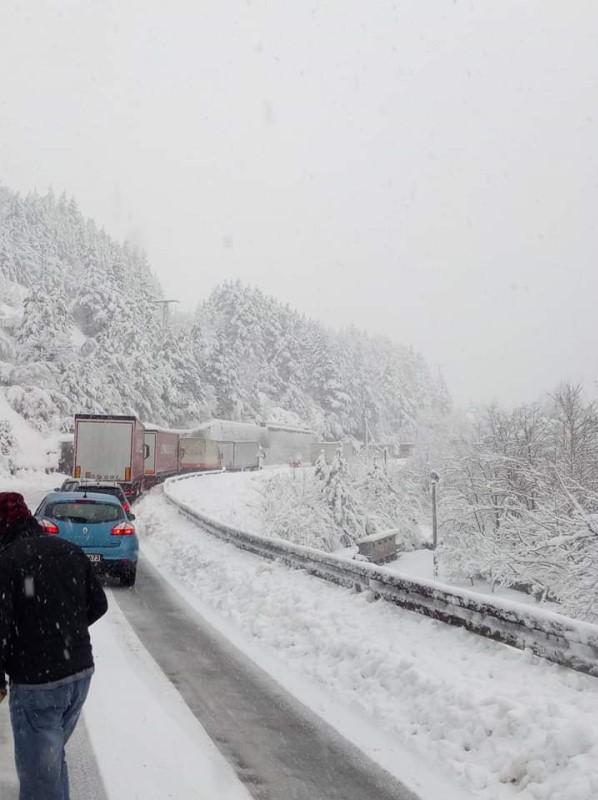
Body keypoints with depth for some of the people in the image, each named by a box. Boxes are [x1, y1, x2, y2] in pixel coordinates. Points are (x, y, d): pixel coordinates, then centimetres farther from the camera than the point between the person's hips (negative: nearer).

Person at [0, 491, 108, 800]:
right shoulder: (71, 551, 4)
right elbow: (98, 605, 11)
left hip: (36, 683, -7)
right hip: (81, 673, 7)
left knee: (39, 771, 7)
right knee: (53, 756, 25)